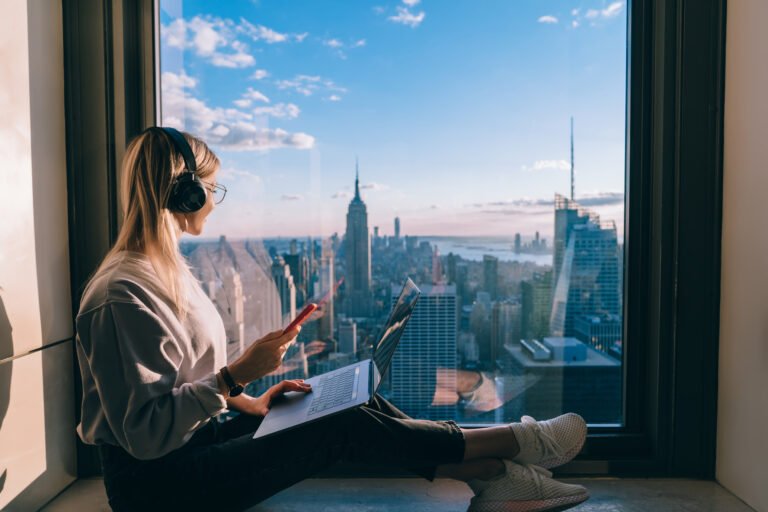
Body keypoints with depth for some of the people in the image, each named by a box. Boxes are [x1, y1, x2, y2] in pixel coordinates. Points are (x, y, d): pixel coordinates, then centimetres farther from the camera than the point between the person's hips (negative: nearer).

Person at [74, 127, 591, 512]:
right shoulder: (124, 295, -23)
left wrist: (248, 404, 5)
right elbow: (144, 432, -26)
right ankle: (516, 443, 0)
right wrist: (236, 375, -27)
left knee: (359, 403, -4)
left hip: (194, 441, 9)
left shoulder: (168, 270, 7)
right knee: (348, 427, -16)